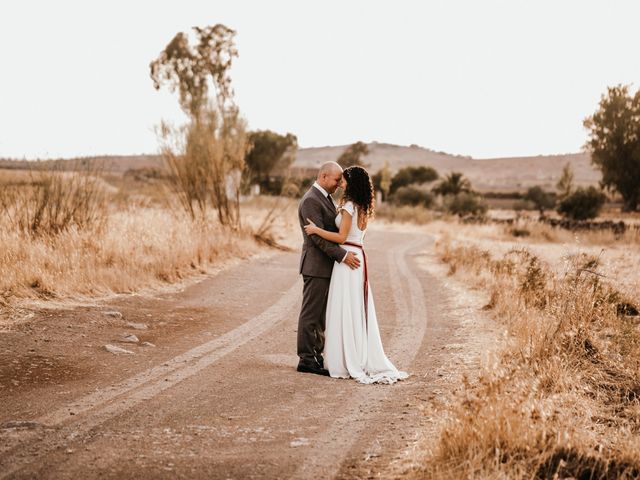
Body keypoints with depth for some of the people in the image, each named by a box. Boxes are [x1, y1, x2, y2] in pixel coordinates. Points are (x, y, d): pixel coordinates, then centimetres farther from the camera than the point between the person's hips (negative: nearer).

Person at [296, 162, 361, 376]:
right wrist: (343, 255, -24)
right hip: (316, 266, -10)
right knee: (311, 314, -4)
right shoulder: (310, 200, -16)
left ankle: (316, 355, 19)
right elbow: (318, 236, -22)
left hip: (326, 266, 10)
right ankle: (306, 359, 0)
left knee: (320, 314, 13)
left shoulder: (324, 198, 16)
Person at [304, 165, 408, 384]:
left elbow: (341, 237, -17)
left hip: (347, 259, -9)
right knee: (358, 311, 11)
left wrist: (316, 230, -11)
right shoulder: (363, 208, 13)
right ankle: (366, 360, 14)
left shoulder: (349, 206, -13)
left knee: (345, 311, -4)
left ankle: (347, 364, -1)